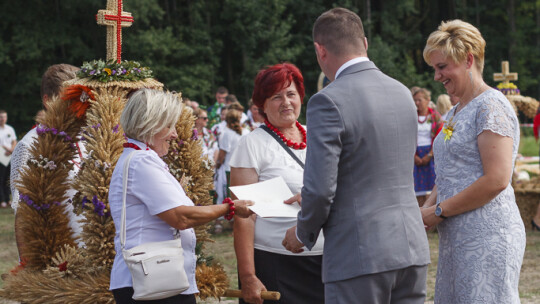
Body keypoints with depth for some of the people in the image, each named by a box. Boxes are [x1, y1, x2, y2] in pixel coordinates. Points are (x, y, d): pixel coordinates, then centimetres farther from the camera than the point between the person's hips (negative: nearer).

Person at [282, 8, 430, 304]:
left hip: (360, 257, -7)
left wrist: (303, 233, 3)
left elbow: (320, 188, -17)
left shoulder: (329, 101, -13)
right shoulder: (402, 93, 9)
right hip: (412, 248, 7)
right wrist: (311, 198, 31)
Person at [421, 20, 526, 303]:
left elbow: (496, 180, -20)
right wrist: (425, 210, 4)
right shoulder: (456, 112, 19)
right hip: (456, 237, 9)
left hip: (487, 237, -9)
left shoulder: (491, 106, -11)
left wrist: (440, 211, -14)